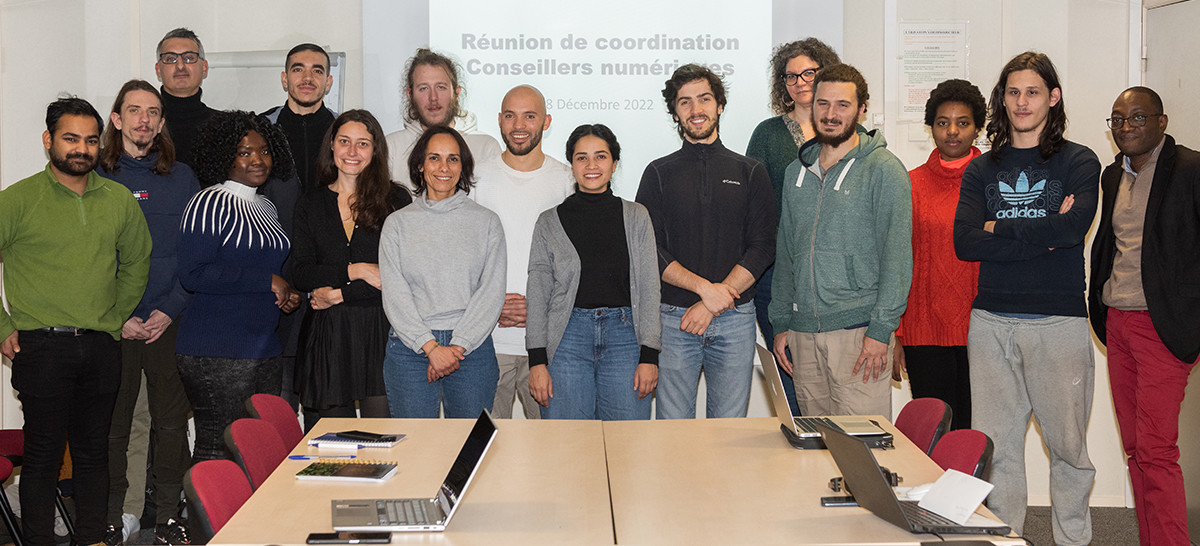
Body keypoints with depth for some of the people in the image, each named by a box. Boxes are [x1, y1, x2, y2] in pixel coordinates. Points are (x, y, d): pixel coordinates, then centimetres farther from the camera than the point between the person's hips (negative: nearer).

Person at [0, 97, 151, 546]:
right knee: (43, 455, 1)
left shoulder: (119, 200, 9)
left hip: (102, 348, 4)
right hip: (42, 346, -4)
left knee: (93, 454, 11)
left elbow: (137, 263, 22)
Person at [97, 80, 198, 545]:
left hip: (170, 323, 1)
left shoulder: (182, 178, 7)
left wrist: (169, 310, -8)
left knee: (172, 422, 5)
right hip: (111, 326, -1)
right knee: (111, 423, 4)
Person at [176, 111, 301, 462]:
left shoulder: (266, 208, 17)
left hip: (264, 350, 8)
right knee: (217, 449, -5)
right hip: (217, 353, -8)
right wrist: (267, 282, -15)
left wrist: (287, 295, 9)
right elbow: (193, 274, -19)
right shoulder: (209, 203, -8)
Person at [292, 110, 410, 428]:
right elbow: (301, 274, 3)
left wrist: (339, 293, -8)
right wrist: (356, 270, -11)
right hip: (328, 335, 2)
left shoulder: (396, 201, 3)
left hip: (380, 329, -2)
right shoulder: (312, 205, 12)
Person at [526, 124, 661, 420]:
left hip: (624, 334, 0)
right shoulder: (550, 222, 8)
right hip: (568, 337, 0)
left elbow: (649, 288, 6)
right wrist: (537, 361, -4)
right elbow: (537, 293, 5)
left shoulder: (636, 217, 9)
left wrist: (649, 355, -3)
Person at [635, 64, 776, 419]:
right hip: (673, 318, 0)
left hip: (734, 318, 1)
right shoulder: (659, 174, 8)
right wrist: (704, 287, -15)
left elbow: (762, 247, 1)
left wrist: (713, 304, -10)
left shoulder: (750, 173, 10)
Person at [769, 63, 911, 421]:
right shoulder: (797, 172, 15)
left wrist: (880, 330, -15)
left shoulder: (883, 169, -4)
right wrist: (781, 323, 13)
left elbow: (897, 256, -9)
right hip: (803, 331, 5)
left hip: (859, 328, -5)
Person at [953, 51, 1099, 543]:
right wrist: (1042, 235, -8)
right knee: (996, 446, 4)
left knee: (1068, 444, 2)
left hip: (1059, 321, -2)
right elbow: (965, 243, -1)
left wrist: (1000, 230, -6)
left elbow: (1074, 228, -13)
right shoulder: (981, 170, 13)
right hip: (991, 322, 2)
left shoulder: (1078, 162, 6)